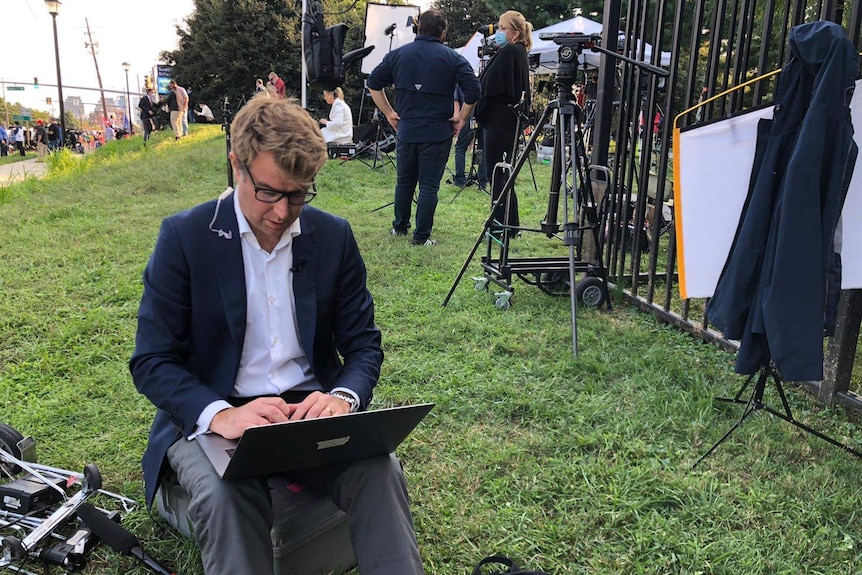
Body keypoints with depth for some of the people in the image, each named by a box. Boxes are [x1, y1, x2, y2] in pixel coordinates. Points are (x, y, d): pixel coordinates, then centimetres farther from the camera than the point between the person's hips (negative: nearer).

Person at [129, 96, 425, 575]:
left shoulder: (334, 237, 2)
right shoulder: (185, 236, -6)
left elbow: (364, 343, 5)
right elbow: (151, 361, -7)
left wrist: (344, 397, -19)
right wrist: (220, 415, -26)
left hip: (312, 408, 2)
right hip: (212, 415, -1)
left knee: (379, 468, -26)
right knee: (225, 496, -32)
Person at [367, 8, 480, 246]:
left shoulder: (398, 54, 5)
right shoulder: (453, 58, -5)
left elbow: (373, 83, 7)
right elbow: (473, 90, -12)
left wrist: (389, 113, 11)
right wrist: (461, 119, -1)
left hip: (405, 130, 3)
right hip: (437, 133, -3)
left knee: (404, 181, 18)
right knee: (429, 186, 2)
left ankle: (399, 227, 30)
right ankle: (422, 236, 5)